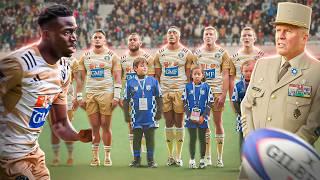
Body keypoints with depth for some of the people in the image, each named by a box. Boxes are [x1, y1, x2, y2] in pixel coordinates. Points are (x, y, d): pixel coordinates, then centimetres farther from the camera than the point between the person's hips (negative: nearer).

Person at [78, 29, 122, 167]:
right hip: (90, 94, 2)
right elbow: (81, 78, 13)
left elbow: (117, 78, 1)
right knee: (94, 126, 1)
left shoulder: (112, 56, 4)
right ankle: (95, 156, 6)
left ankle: (107, 156, 5)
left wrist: (116, 96, -6)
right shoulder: (85, 57, 11)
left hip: (106, 93, -2)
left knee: (105, 125, -3)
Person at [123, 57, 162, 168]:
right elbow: (126, 100, 5)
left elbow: (159, 98, 6)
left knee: (150, 138, 6)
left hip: (150, 117, 0)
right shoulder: (130, 83, -1)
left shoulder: (153, 81, -1)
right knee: (136, 138, 8)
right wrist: (127, 115, 3)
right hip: (136, 117, 0)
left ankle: (150, 160, 16)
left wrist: (159, 112, 3)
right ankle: (136, 160, 18)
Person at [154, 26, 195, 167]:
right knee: (168, 123, 5)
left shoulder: (186, 53, 1)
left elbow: (189, 76, 3)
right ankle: (170, 155, 10)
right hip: (164, 91, 3)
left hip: (180, 91, -2)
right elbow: (157, 76, 13)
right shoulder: (160, 53, 9)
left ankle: (178, 156, 4)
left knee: (179, 123, -1)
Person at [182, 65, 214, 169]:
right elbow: (185, 103, 2)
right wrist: (190, 115, -8)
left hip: (202, 118, 0)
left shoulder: (206, 87, -1)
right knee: (192, 139, 5)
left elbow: (209, 103, 0)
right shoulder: (188, 87, 1)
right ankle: (192, 160, 11)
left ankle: (202, 159, 15)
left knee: (202, 139, 7)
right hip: (190, 117, 0)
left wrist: (203, 116, -9)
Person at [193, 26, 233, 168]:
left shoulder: (222, 53, 1)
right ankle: (207, 156, 11)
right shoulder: (197, 53, 10)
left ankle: (220, 157, 3)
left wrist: (223, 94, -11)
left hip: (217, 91, -3)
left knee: (218, 123, -2)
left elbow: (225, 75, -2)